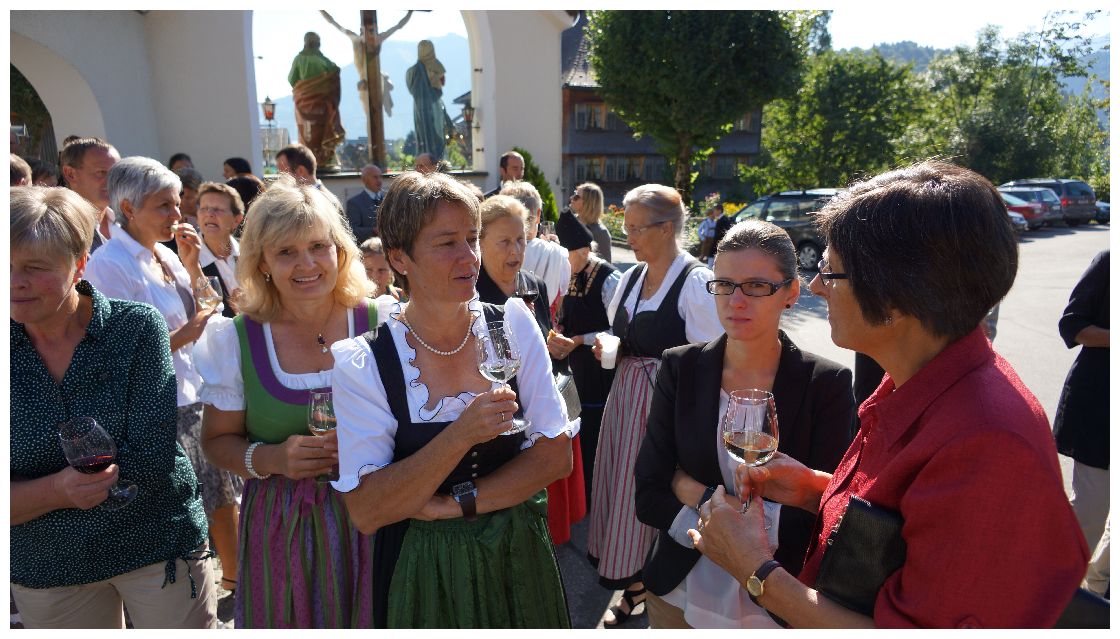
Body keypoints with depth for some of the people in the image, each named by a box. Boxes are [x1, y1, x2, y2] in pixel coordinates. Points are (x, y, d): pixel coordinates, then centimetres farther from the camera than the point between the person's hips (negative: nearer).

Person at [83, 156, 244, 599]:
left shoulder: (164, 254, 7)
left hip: (197, 399, 8)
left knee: (223, 497, 19)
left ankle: (236, 578, 38)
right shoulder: (109, 265, -17)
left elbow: (202, 314, 17)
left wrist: (191, 266, 4)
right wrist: (185, 334, -14)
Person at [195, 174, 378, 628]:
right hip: (279, 531, 1)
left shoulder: (379, 326, -6)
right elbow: (217, 442, 4)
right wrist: (270, 458, -15)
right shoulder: (235, 340, -2)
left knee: (369, 624, 12)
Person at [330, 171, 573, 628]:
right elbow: (366, 512, -19)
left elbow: (557, 455, -11)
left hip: (518, 557, 2)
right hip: (423, 570, -2)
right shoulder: (362, 363, -15)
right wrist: (461, 436, -30)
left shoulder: (512, 324, -9)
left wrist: (452, 503, -19)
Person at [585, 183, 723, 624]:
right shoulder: (631, 278, 9)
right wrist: (607, 348, -1)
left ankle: (643, 582, 25)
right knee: (620, 481, 13)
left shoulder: (697, 282, -14)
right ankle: (635, 578, 33)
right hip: (626, 394, 8)